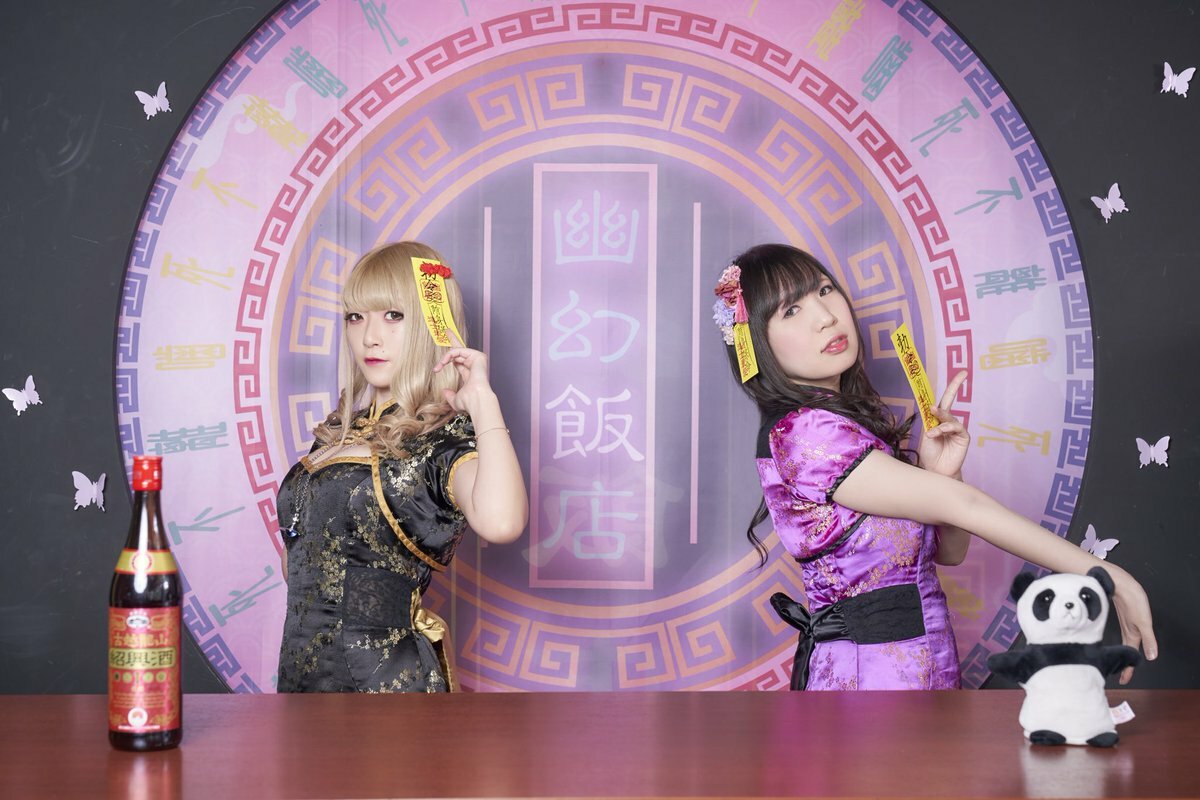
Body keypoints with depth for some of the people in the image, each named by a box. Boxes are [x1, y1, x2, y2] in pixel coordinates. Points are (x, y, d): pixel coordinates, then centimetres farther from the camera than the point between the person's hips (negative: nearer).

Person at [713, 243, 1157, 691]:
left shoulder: (863, 417, 11)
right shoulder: (800, 433, -16)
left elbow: (949, 550, 10)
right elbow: (958, 505, -19)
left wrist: (942, 473, -9)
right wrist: (1101, 574, -19)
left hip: (930, 660, 8)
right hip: (870, 670, -8)